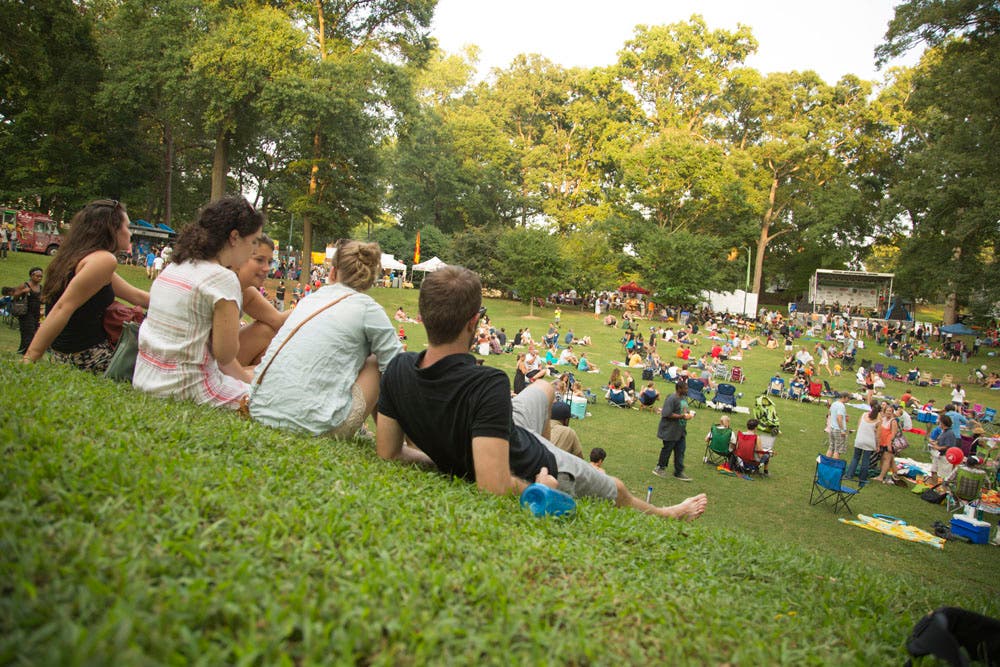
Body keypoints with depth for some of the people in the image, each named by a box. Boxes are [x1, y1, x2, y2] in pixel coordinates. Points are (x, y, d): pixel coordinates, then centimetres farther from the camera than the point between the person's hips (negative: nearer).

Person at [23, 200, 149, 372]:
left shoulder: (79, 258, 13)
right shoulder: (104, 260, -16)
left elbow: (136, 296, 19)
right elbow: (63, 308, -23)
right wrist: (29, 360, -24)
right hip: (89, 360, -9)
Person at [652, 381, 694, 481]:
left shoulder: (684, 397, 9)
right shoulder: (672, 399, -20)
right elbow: (667, 414, -24)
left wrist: (689, 413, 0)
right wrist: (681, 416, -25)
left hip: (681, 431, 8)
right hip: (670, 431, -8)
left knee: (680, 450, 9)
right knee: (667, 449, 5)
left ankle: (678, 472, 18)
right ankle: (659, 468, 24)